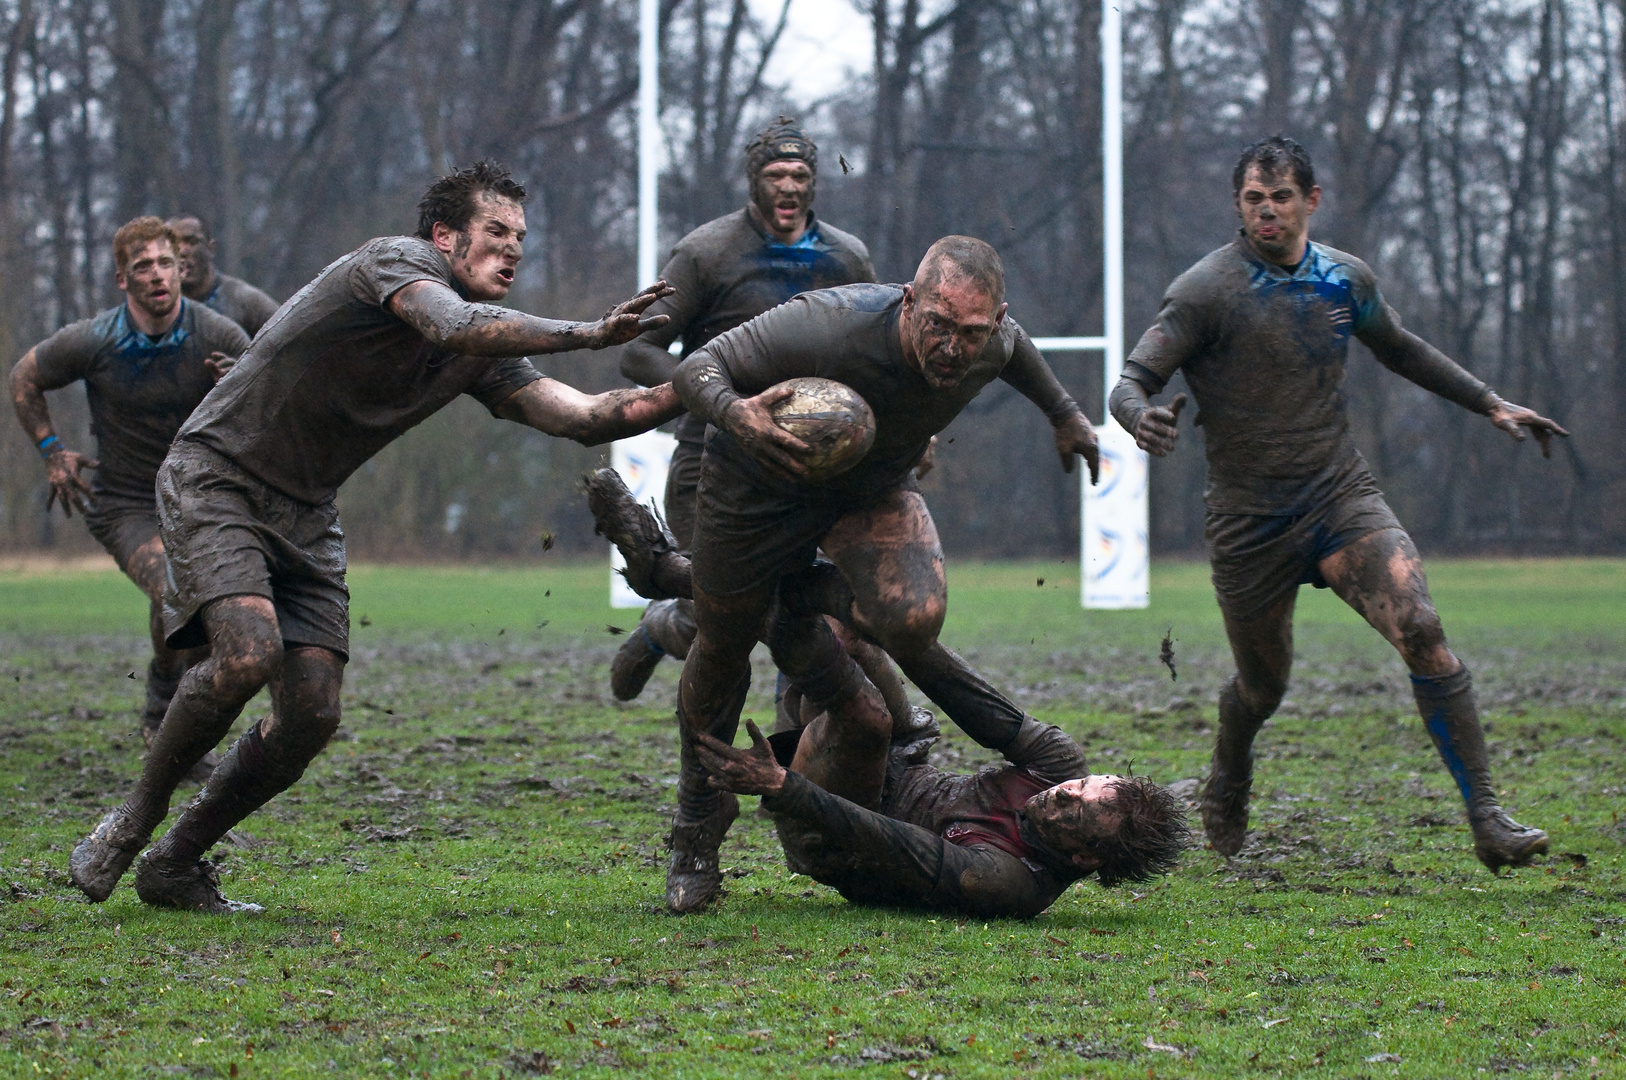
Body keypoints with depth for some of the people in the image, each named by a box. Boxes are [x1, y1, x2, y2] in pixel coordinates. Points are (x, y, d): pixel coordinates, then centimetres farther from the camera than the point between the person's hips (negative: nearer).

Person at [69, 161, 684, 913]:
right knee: (249, 654, -28)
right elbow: (457, 328, -36)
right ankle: (137, 817, -5)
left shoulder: (485, 360, 6)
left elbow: (584, 418, -3)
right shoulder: (397, 260, -16)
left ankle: (176, 864, 11)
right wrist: (591, 335, -38)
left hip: (304, 513, 7)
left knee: (312, 715, -7)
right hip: (215, 479, -7)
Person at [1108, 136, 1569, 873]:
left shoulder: (1346, 280, 6)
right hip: (1250, 524, -2)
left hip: (1342, 495, 2)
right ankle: (1226, 787, 47)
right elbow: (1132, 382, -12)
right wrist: (1141, 417, -36)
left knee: (1421, 631, -20)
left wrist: (1490, 404, 25)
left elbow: (1400, 350, 26)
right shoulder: (1205, 291, -8)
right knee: (1262, 686, 10)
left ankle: (1488, 820, -19)